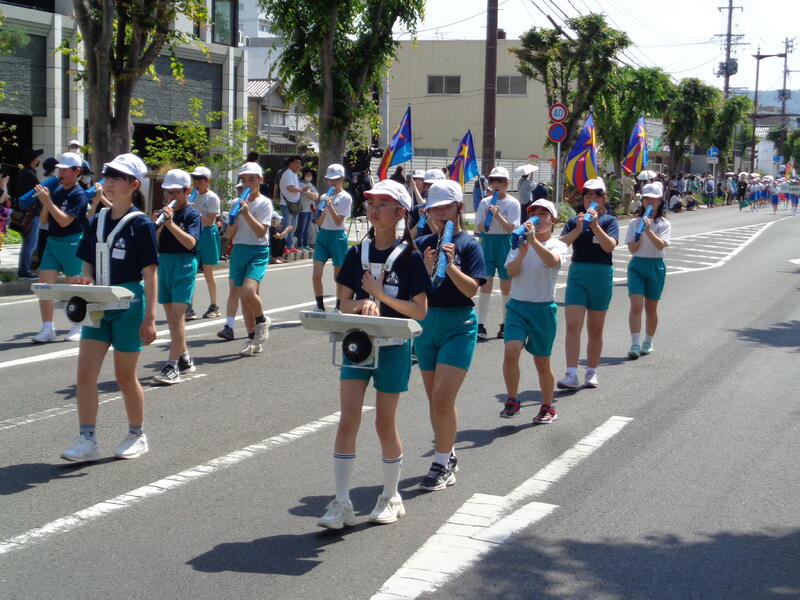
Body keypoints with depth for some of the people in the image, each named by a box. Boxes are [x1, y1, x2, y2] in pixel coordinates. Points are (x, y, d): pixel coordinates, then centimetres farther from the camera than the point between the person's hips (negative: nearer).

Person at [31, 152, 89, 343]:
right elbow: (45, 219, 14)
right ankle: (48, 329, 3)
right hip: (52, 241, 7)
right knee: (43, 285, -1)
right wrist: (44, 201, -3)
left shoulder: (78, 194, -11)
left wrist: (47, 201, -21)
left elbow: (64, 220, -21)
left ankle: (78, 328, 18)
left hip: (72, 243, -7)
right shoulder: (57, 190, 11)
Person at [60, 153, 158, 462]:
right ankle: (87, 440, 5)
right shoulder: (97, 222, 8)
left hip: (129, 306, -5)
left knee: (125, 376, 5)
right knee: (85, 374, -2)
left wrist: (149, 318, -12)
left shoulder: (141, 225, -8)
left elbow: (149, 274, -8)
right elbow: (88, 265, 15)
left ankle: (137, 436, 23)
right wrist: (84, 280, -9)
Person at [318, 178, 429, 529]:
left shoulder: (409, 257, -6)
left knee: (385, 424, 6)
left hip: (394, 346, -3)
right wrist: (364, 303, -15)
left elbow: (420, 311, -8)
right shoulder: (357, 254, 5)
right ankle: (341, 503, -1)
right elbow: (344, 303, 6)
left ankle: (391, 497, 25)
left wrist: (380, 294, -15)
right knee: (348, 420, -5)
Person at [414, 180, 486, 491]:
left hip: (459, 326, -5)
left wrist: (450, 265, -25)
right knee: (434, 399, 12)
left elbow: (471, 289, -13)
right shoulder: (422, 245, 6)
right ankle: (448, 456, 28)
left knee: (443, 399, -11)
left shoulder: (469, 244, -5)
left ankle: (442, 465, 1)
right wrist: (427, 270, -17)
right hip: (426, 324, 5)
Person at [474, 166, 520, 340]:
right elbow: (478, 229, 4)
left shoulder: (513, 203, -2)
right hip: (487, 242, 1)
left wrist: (498, 215, -22)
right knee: (485, 284, -6)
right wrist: (486, 218, -13)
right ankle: (481, 325, -7)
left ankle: (505, 324, 18)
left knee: (506, 286, 6)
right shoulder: (485, 202, 6)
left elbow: (511, 228, -11)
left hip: (505, 243, -1)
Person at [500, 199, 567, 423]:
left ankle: (547, 407, 25)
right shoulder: (520, 243, 8)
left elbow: (552, 261, -25)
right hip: (517, 305, 2)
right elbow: (511, 272, -5)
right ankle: (512, 400, -1)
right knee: (511, 352, -18)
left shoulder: (557, 245, 0)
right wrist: (521, 254, -22)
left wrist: (533, 240, -32)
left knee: (542, 362, 7)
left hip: (544, 308, -2)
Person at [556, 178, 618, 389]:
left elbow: (610, 246, -15)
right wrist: (578, 228, -21)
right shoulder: (574, 221, 6)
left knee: (595, 328, 8)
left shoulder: (609, 221, 2)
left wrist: (595, 225, -23)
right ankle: (571, 375, -14)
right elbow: (561, 243, -8)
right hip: (577, 274, 1)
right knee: (572, 325, -11)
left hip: (601, 276, -1)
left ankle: (591, 373, 20)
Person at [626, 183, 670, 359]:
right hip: (637, 265, 0)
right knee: (636, 305, -14)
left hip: (656, 266, 0)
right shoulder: (634, 223, 5)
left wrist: (649, 230, -24)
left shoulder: (664, 224, 2)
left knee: (651, 308, 8)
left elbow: (661, 245, -15)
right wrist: (641, 233, -13)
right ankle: (635, 345, -16)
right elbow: (632, 248, -3)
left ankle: (648, 343, 24)